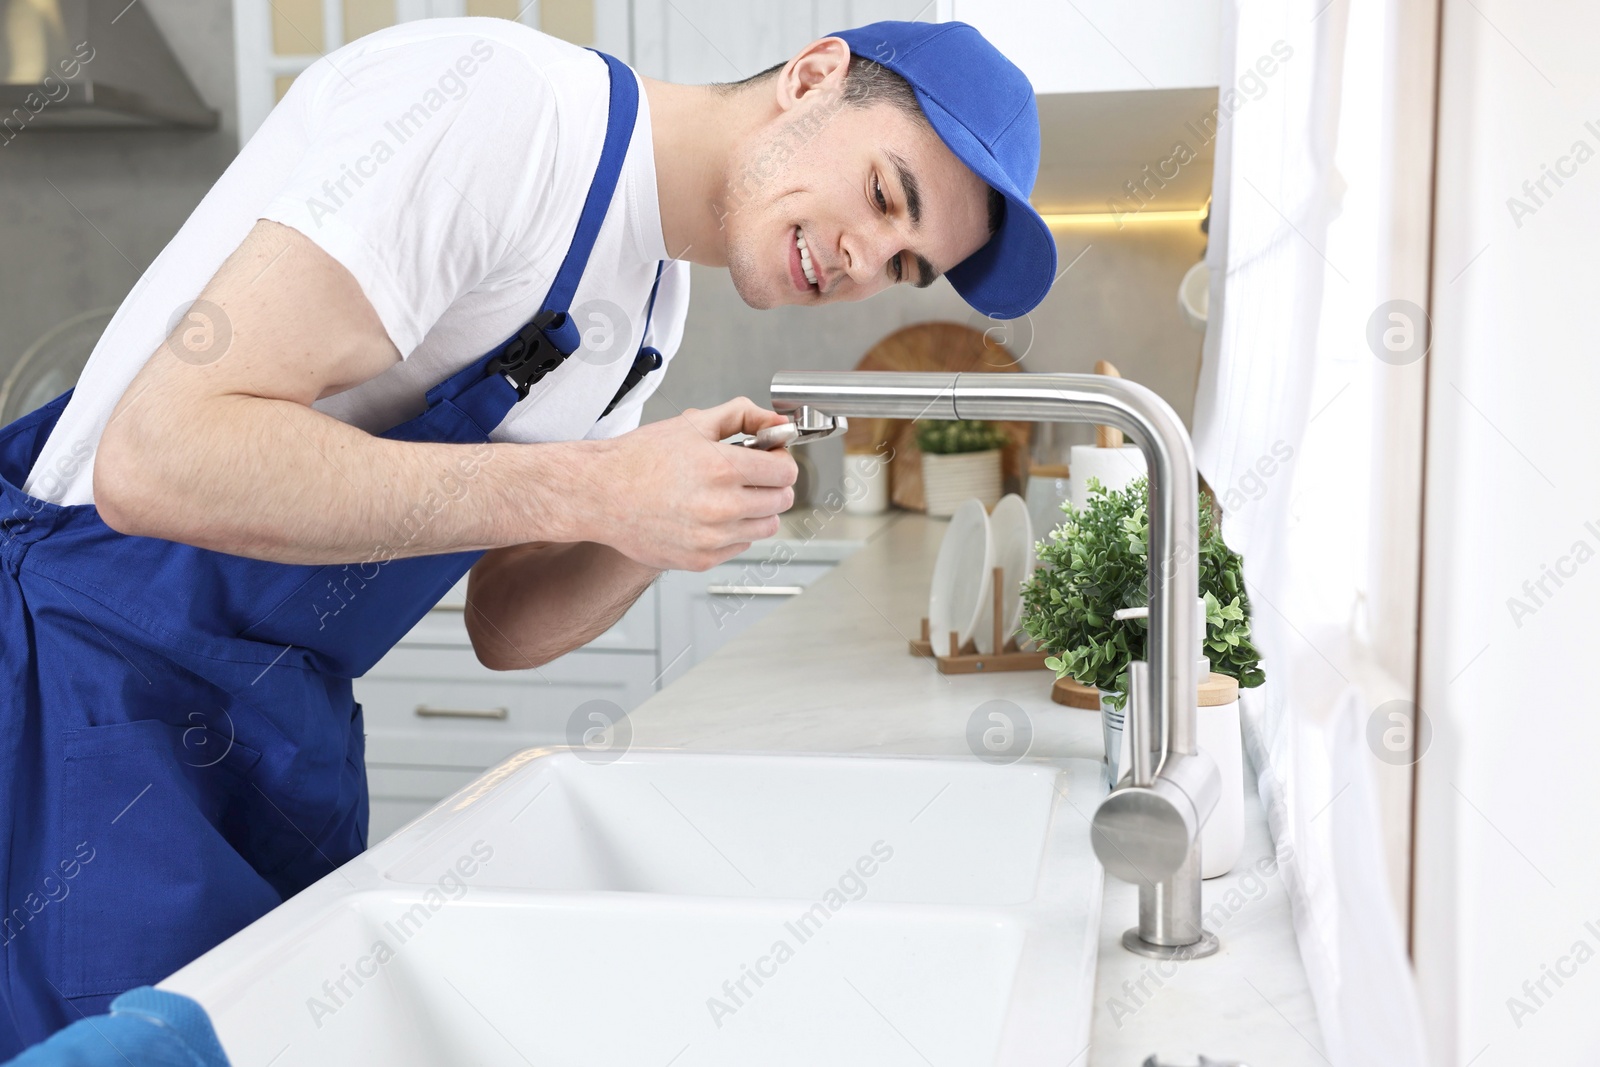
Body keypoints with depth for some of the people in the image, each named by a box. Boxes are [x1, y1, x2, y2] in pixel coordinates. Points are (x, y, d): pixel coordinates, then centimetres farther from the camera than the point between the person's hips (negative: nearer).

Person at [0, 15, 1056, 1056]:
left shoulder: (654, 305, 6)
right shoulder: (497, 97, -22)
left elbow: (504, 627, 6)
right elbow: (159, 458, -29)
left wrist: (676, 520, -13)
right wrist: (592, 491, -28)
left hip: (289, 723, 7)